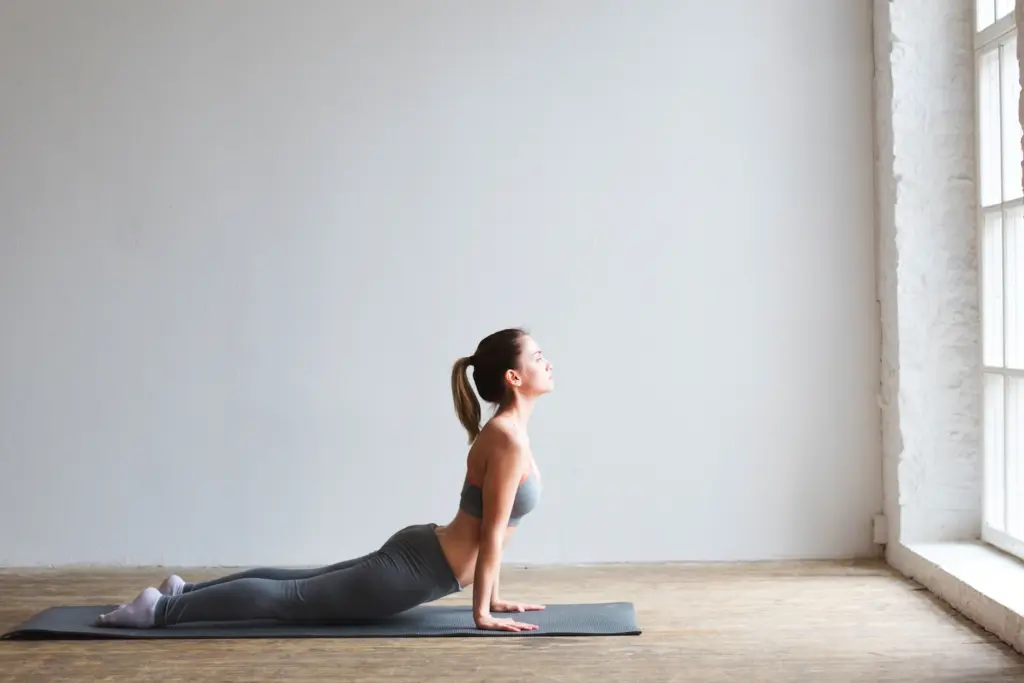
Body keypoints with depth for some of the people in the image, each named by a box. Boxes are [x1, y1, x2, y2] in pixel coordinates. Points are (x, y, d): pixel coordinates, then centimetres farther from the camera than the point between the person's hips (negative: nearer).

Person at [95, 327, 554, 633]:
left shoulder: (506, 431, 9)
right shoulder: (507, 438, -22)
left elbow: (490, 530, 17)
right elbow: (491, 535, -19)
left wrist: (491, 596, 18)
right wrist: (481, 612, -13)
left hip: (417, 553, 9)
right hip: (414, 569, -9)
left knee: (296, 586, 19)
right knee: (289, 598, -4)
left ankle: (185, 591, 25)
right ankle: (160, 609, 0)